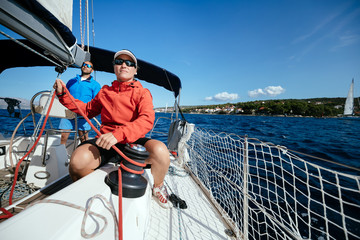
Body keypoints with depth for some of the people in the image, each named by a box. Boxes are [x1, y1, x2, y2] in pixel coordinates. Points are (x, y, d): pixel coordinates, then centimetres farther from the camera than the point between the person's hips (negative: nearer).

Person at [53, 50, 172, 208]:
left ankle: (157, 187, 2)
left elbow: (147, 120, -16)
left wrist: (118, 134, -31)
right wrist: (63, 94, 17)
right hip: (106, 141, 3)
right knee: (77, 161, -29)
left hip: (133, 141, -2)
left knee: (160, 150, -33)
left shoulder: (142, 93, 2)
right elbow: (88, 110, 29)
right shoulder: (105, 91, 16)